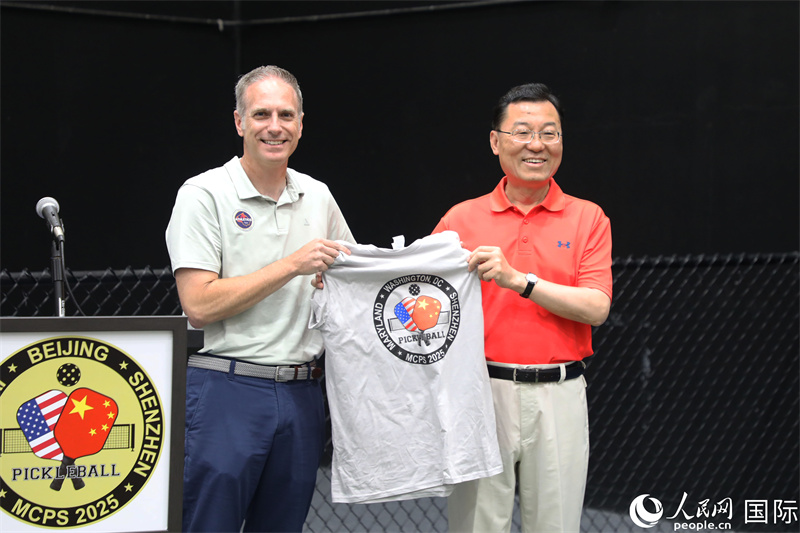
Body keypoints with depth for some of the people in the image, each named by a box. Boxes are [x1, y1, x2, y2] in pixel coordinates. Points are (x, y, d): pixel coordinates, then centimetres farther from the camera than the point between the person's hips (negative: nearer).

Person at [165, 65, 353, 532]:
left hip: (302, 393, 6)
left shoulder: (318, 196, 12)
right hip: (227, 390, -5)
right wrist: (292, 265, -15)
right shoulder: (205, 194, -6)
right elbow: (199, 306, -15)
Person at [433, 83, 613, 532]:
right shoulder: (462, 218, 6)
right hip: (481, 390, 0)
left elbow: (597, 308, -6)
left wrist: (518, 279, -16)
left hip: (559, 394, 0)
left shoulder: (588, 218, 6)